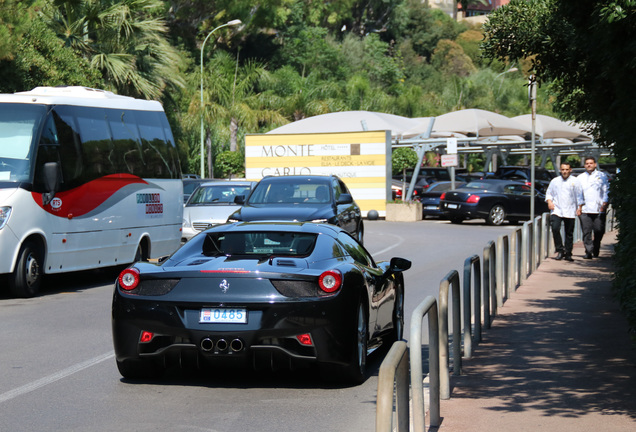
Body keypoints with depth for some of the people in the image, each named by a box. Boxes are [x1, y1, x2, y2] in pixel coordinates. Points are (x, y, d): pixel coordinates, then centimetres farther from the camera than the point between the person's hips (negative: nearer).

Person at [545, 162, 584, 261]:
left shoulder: (575, 181, 7)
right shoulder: (555, 181, 12)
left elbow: (579, 196, 8)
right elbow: (549, 193, 17)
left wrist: (579, 208, 1)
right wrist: (549, 201, -1)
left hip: (570, 212, 0)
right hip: (556, 210, 0)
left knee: (569, 233, 3)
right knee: (555, 228, -19)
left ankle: (568, 253, 14)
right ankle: (560, 250, -9)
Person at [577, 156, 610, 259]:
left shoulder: (602, 176, 11)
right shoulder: (580, 178, 16)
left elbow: (606, 191, 8)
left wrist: (605, 203, -4)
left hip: (599, 209, -1)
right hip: (584, 210, 1)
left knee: (599, 231, 0)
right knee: (586, 232, -7)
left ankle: (596, 249, 22)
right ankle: (588, 252, -4)